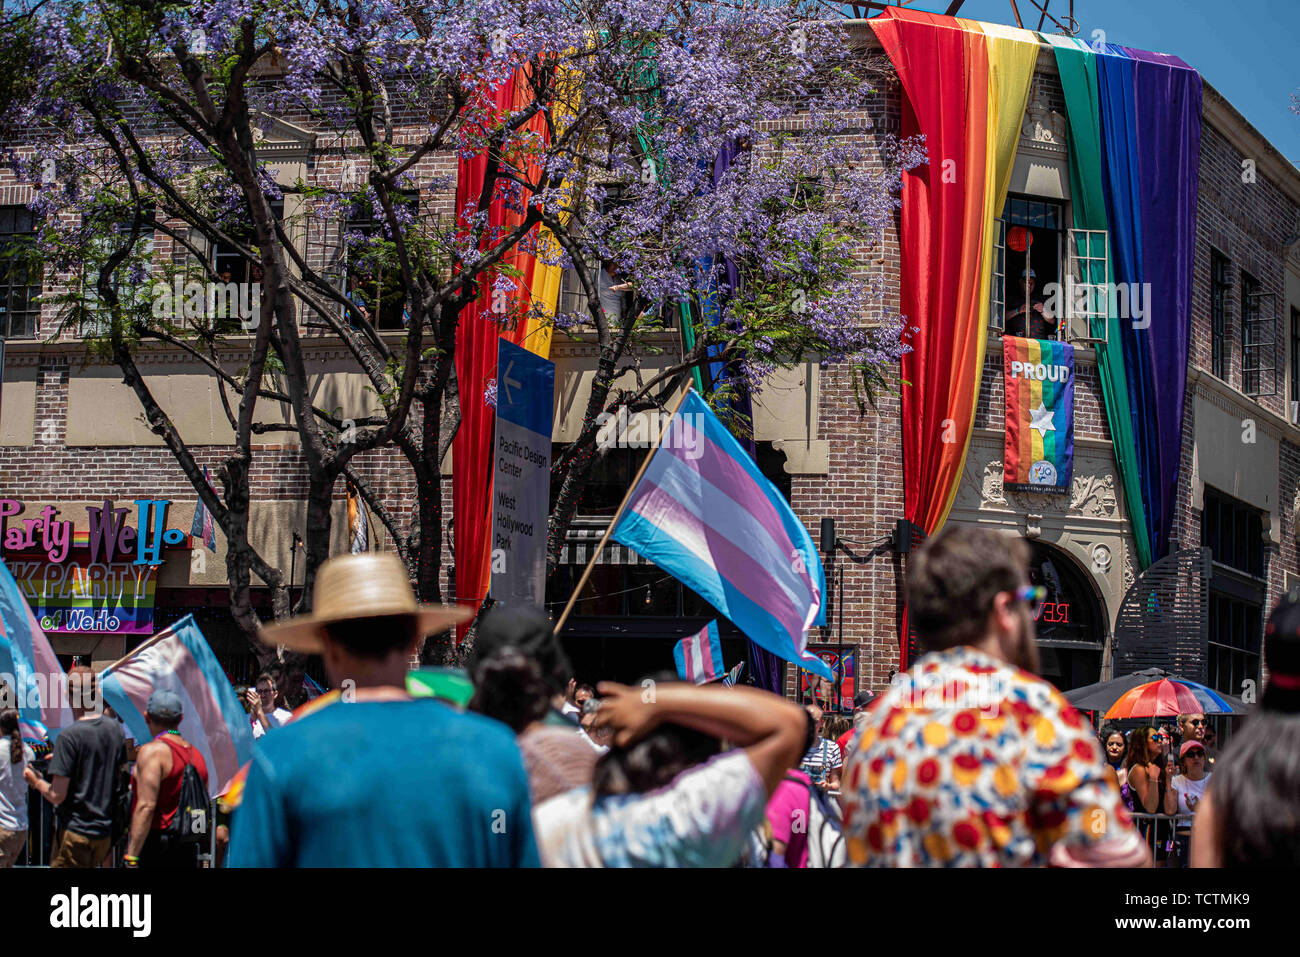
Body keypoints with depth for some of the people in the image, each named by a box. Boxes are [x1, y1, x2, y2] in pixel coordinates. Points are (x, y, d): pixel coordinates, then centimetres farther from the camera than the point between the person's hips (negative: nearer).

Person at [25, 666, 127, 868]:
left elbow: (56, 796, -18)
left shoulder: (69, 737, -16)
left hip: (74, 832, -7)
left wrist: (36, 781, 3)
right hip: (105, 833, 7)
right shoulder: (115, 729, 4)